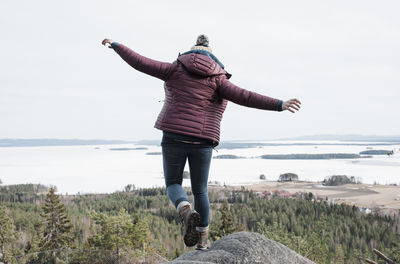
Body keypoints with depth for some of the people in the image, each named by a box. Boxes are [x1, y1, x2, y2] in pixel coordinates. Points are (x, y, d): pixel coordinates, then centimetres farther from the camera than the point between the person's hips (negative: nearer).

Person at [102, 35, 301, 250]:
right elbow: (244, 97, -9)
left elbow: (140, 63, 3)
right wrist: (279, 105, -12)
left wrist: (115, 46, 15)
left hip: (174, 137, -1)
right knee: (200, 190, 15)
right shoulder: (218, 79, 3)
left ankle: (186, 211, -17)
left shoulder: (176, 69, 4)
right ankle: (202, 238, 19)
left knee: (173, 184, 14)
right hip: (202, 141, 1)